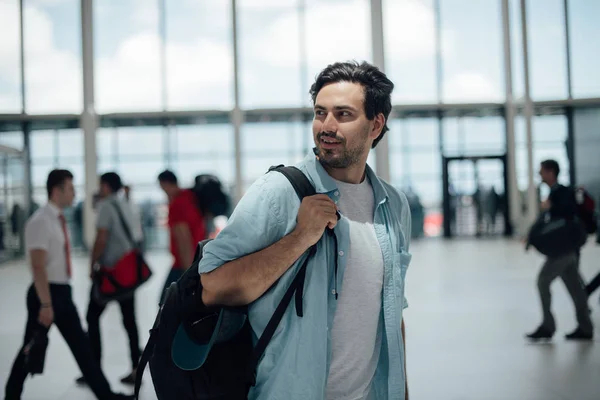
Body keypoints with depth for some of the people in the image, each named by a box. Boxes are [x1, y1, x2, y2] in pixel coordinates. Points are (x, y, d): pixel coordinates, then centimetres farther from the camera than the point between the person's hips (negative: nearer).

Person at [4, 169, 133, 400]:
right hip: (46, 293, -8)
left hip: (63, 292, 8)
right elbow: (38, 267, -24)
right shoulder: (40, 222, -18)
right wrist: (45, 304, -27)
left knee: (81, 345, 9)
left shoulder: (59, 220, 10)